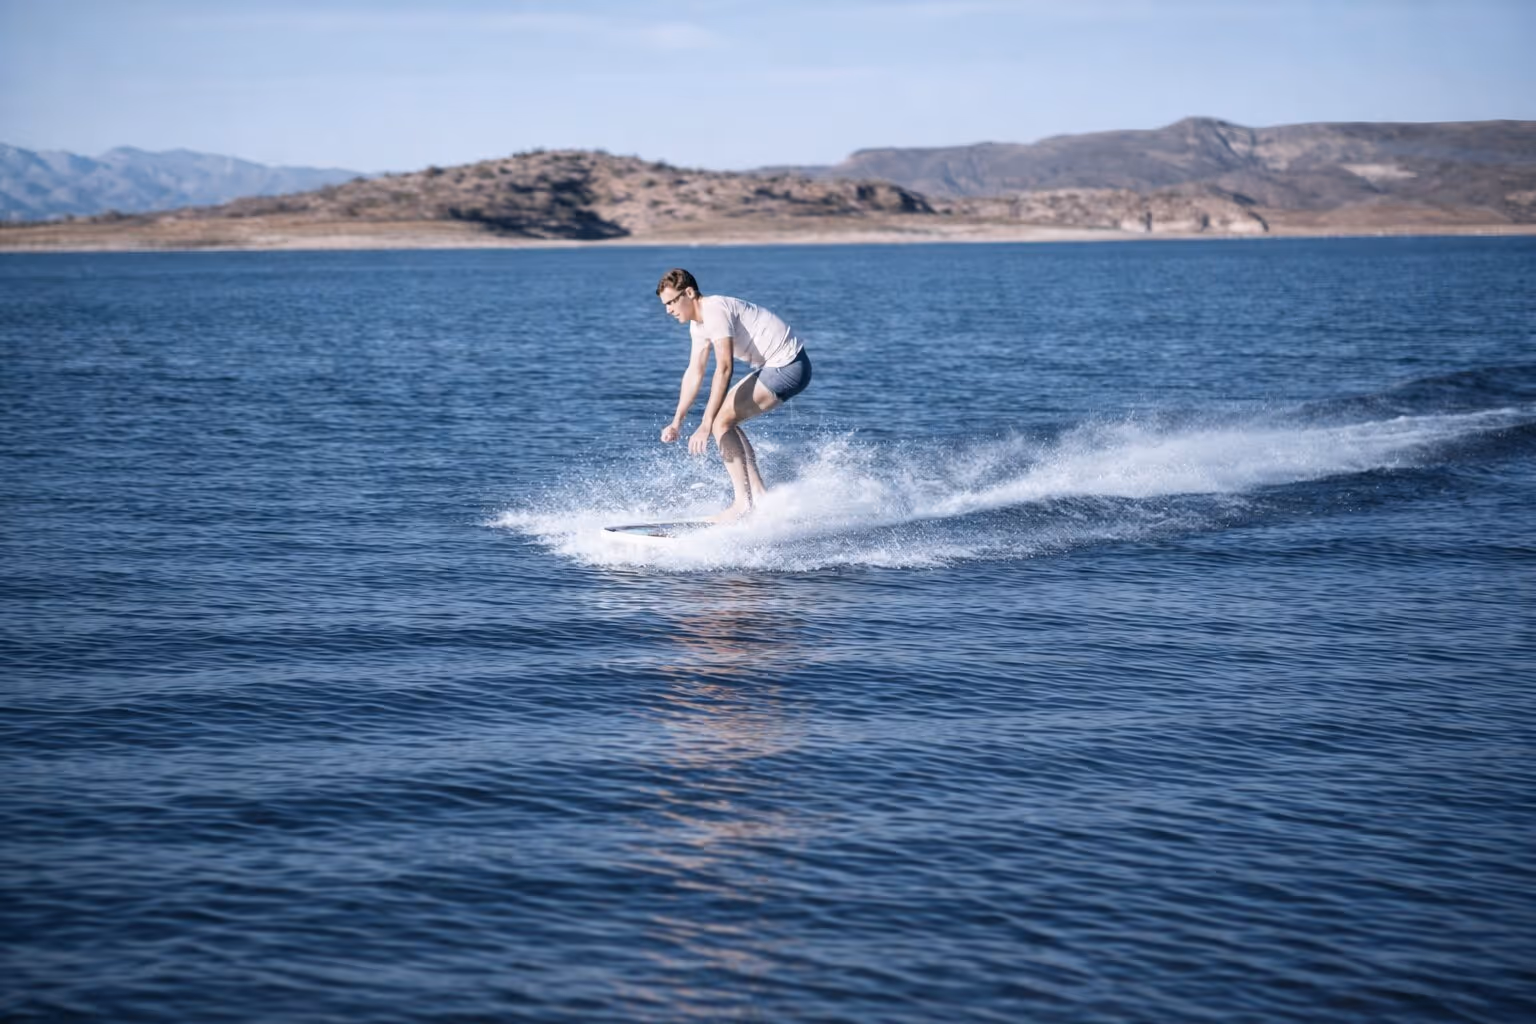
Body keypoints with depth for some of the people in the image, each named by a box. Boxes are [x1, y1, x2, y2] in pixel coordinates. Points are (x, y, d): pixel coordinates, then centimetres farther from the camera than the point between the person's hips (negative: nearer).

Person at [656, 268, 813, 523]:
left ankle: (743, 502, -14)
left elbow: (724, 368, -28)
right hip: (776, 367, 10)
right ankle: (759, 493, 13)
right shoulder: (699, 324, 11)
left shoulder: (715, 311, -20)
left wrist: (706, 425, -31)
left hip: (788, 366, -10)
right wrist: (677, 422, 7)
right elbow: (694, 373, 15)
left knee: (722, 422, -14)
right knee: (726, 420, 14)